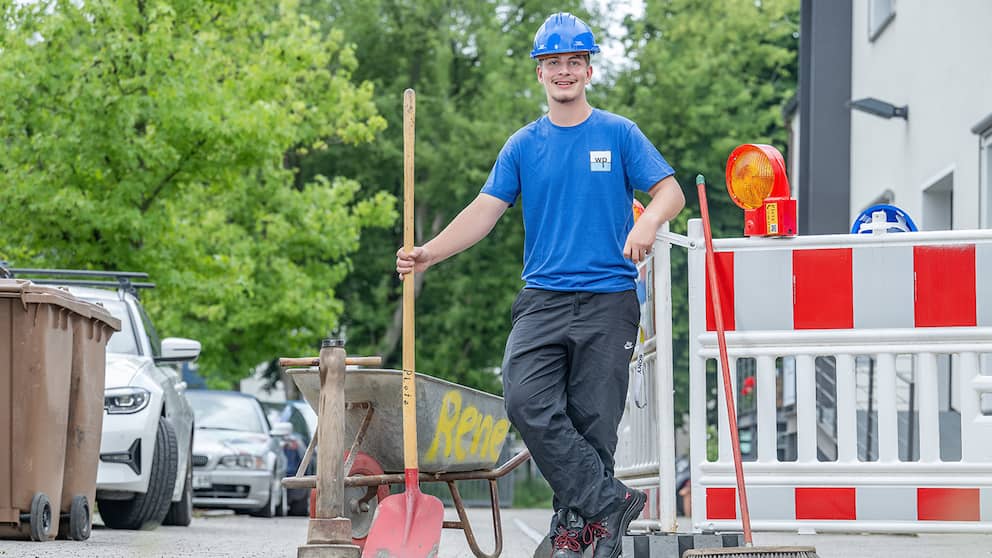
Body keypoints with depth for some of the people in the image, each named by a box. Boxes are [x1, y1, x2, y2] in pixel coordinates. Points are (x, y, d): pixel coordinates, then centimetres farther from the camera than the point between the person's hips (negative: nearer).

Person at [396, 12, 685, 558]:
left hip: (608, 301, -2)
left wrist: (647, 222, -23)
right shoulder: (523, 145, 12)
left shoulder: (618, 134, 6)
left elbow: (671, 191, 0)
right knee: (527, 403, -18)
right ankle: (607, 502, -14)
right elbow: (485, 210, 7)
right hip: (542, 300, 2)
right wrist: (429, 253, -8)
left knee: (593, 420, -2)